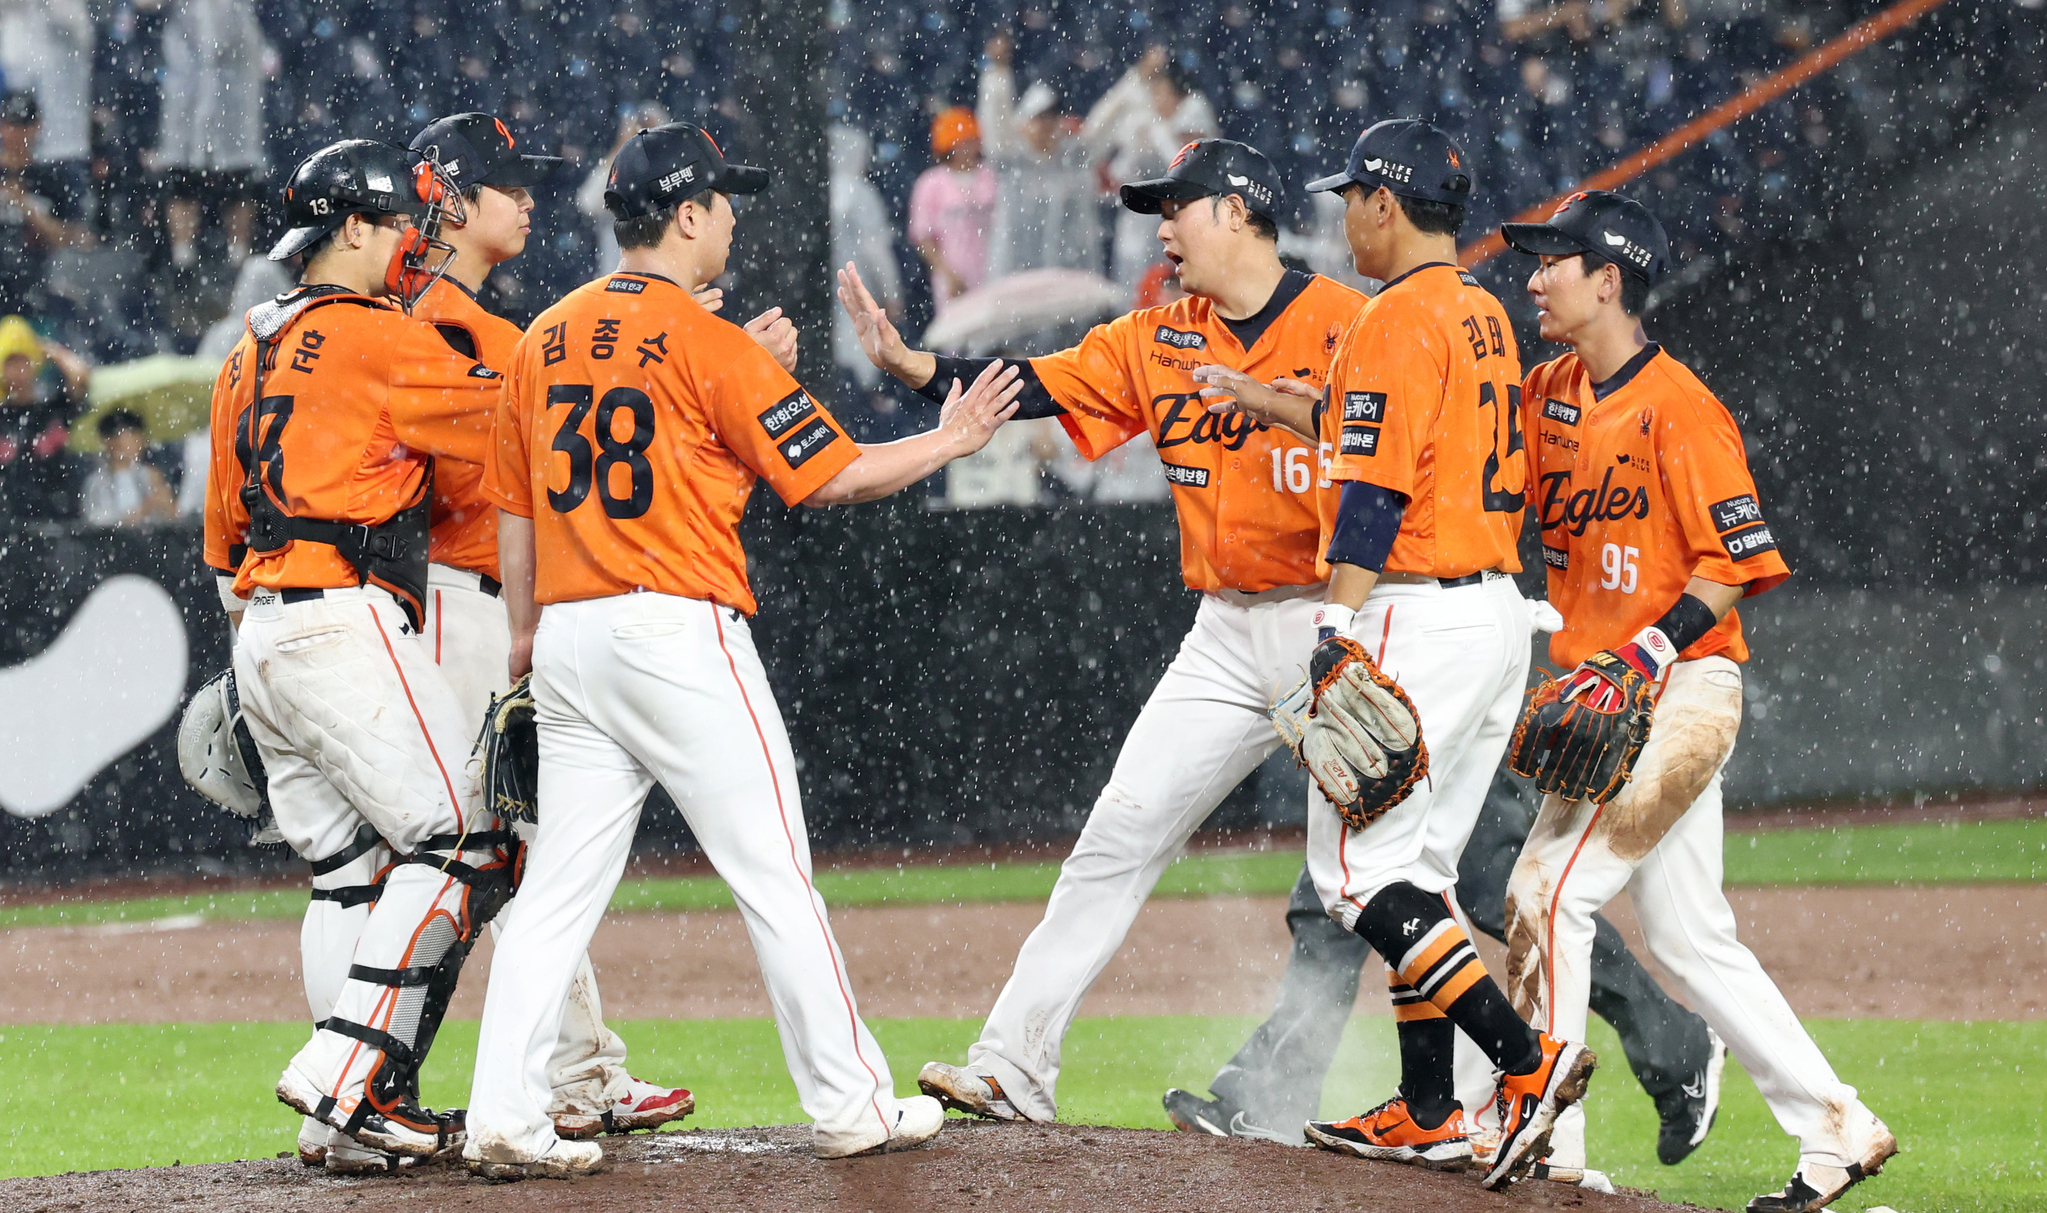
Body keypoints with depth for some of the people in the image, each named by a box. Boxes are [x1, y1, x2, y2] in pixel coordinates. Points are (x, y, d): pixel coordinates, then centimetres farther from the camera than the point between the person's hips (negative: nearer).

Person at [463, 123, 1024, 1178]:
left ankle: (504, 1118, -3)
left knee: (558, 888, 6)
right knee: (775, 879, 2)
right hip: (683, 635, -6)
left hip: (569, 642, 6)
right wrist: (951, 439, 7)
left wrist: (525, 636, 25)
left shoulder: (543, 340, 11)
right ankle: (849, 1105, 7)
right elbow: (828, 475, -7)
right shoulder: (710, 344, -9)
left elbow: (514, 510, 16)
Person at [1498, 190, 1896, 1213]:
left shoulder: (1677, 406, -13)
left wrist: (1650, 650, -26)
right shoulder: (1551, 395, 11)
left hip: (1681, 693, -9)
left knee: (1549, 892, -15)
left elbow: (1738, 561, -16)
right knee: (1685, 937, 9)